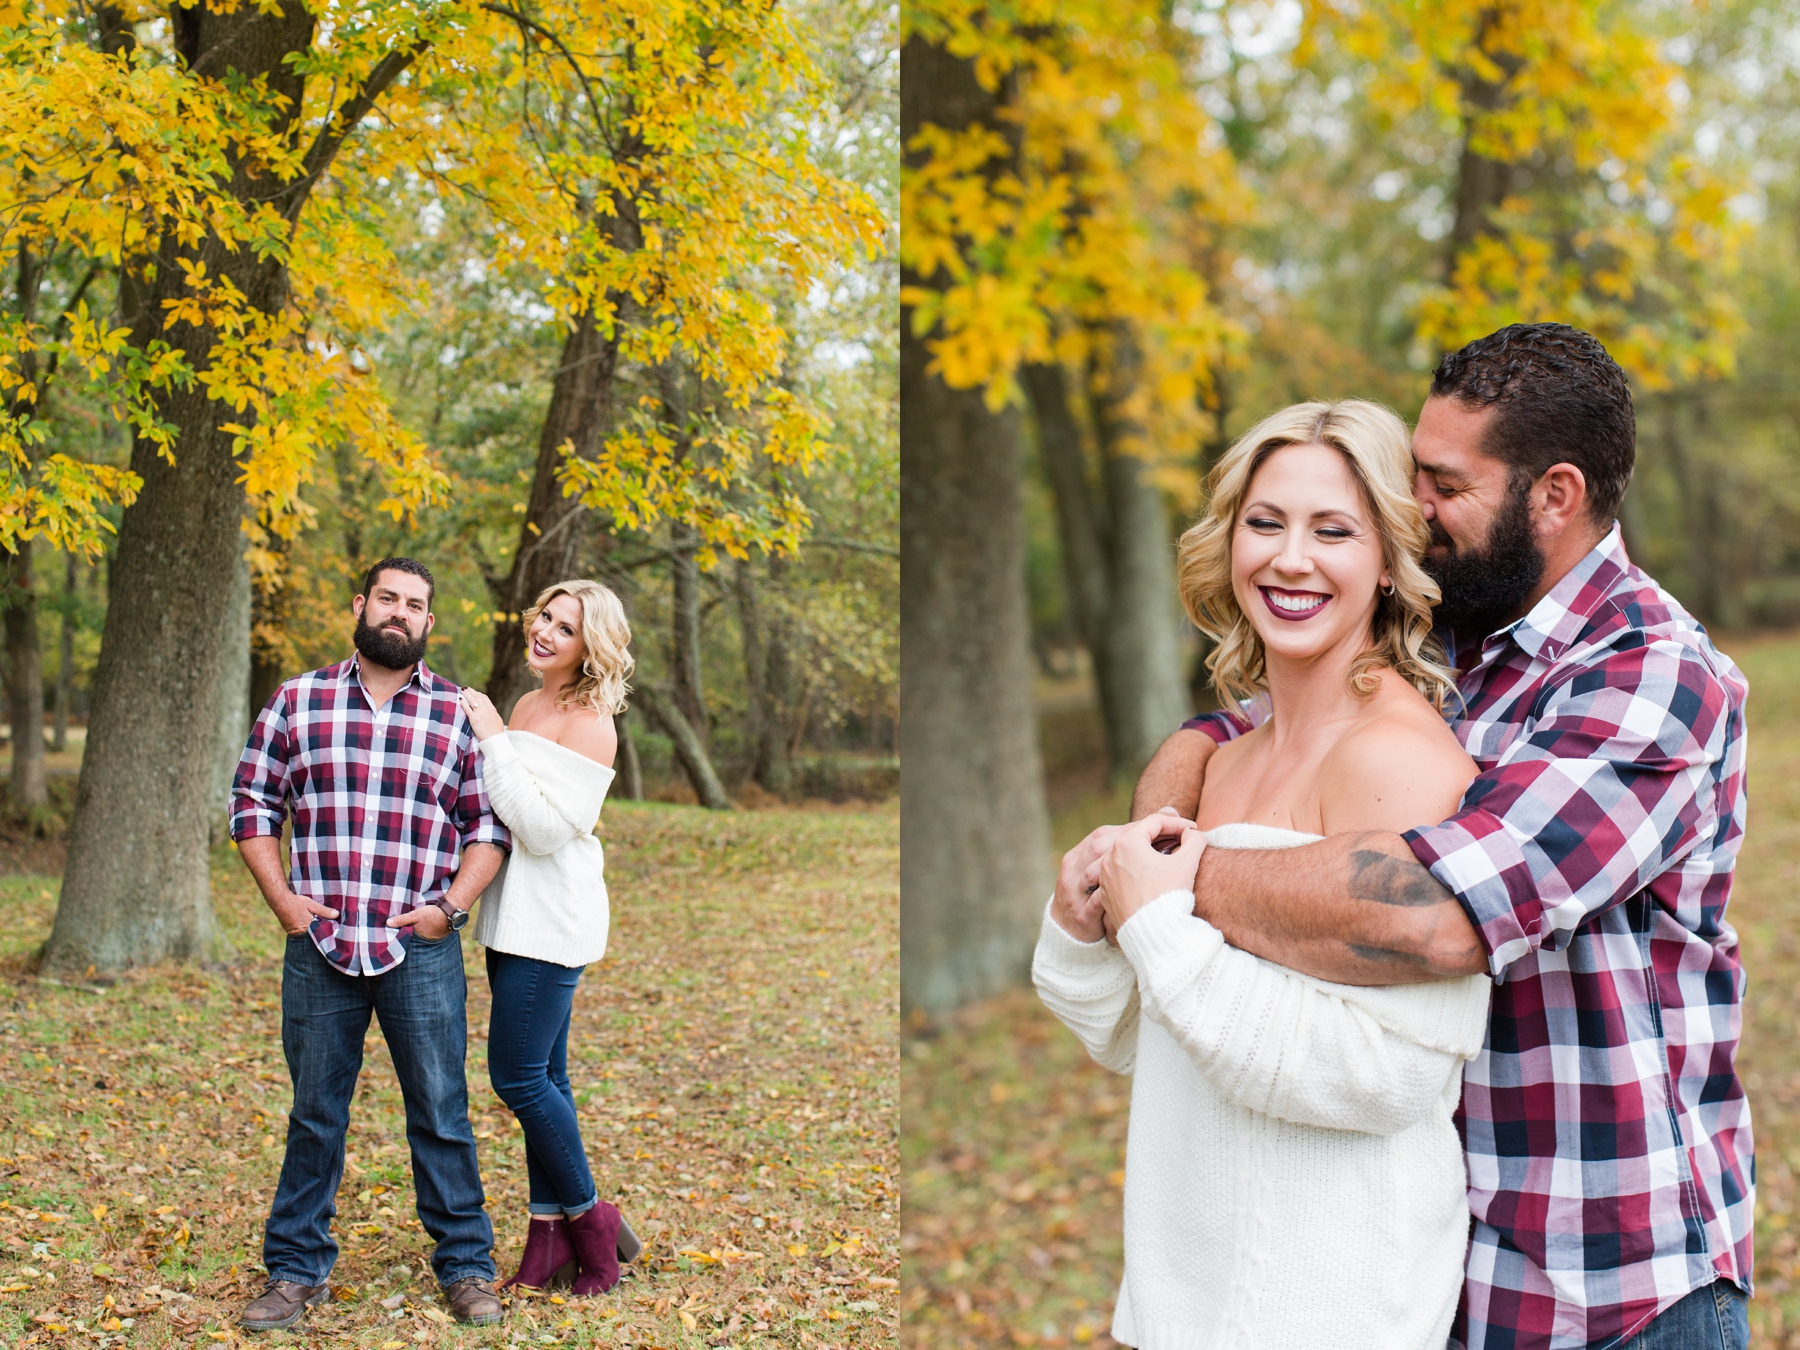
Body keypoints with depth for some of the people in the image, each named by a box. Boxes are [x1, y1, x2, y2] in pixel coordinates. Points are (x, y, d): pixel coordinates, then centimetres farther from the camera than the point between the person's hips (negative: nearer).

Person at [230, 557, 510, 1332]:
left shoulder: (459, 714, 4)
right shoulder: (298, 702, 6)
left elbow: (490, 826, 6)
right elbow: (252, 803, 8)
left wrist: (452, 905, -6)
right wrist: (281, 898, -2)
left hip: (421, 949, -1)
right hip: (318, 945, 1)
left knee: (441, 1114, 5)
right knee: (314, 1113, 9)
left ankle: (465, 1266, 17)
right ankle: (297, 1270, 21)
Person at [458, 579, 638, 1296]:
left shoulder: (589, 725, -13)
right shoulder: (527, 707, 13)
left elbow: (545, 828, -21)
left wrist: (495, 742, -19)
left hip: (551, 920, -9)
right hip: (515, 916, 9)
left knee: (518, 1075, -7)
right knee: (542, 1077, 12)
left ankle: (591, 1218, 8)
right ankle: (550, 1233, 19)